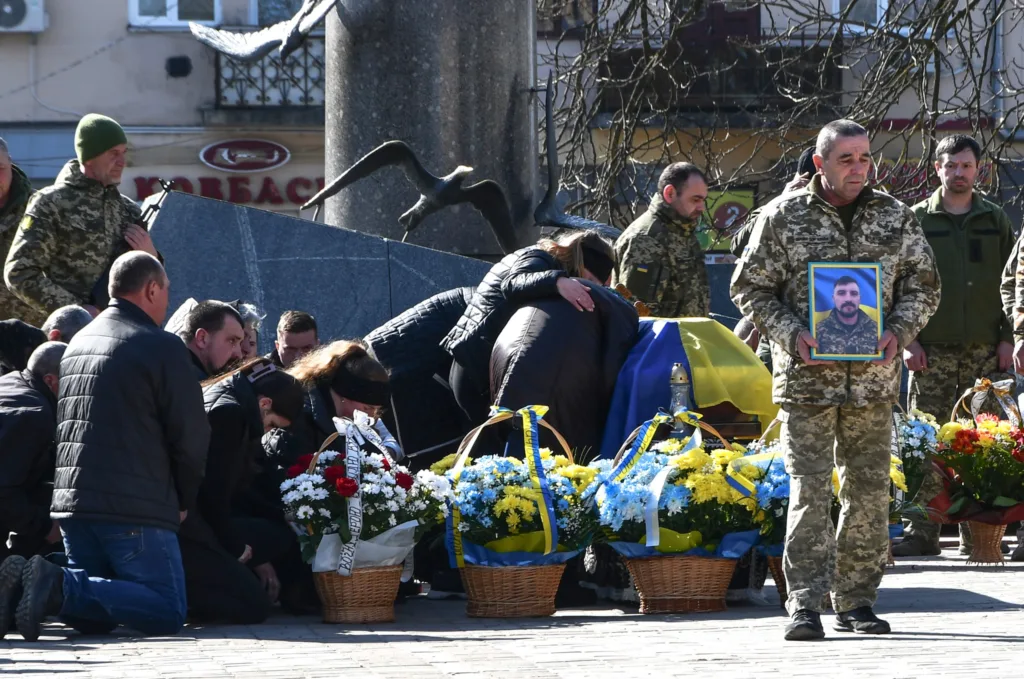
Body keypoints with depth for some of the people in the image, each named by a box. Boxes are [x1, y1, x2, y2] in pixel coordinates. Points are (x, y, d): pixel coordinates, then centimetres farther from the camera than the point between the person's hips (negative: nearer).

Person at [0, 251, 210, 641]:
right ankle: (60, 589, -24)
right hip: (137, 508, -7)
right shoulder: (162, 347, -4)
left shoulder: (77, 344, 19)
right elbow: (191, 437, -6)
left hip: (71, 502, 7)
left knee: (94, 614, 15)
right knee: (168, 611, -8)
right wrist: (183, 501, 12)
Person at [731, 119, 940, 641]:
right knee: (809, 490, -9)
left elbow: (922, 284, 13)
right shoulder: (783, 217, 0)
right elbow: (750, 287, 3)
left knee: (869, 490, 6)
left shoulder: (895, 218, 8)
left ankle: (857, 601, 17)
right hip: (807, 379, -3)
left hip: (873, 380, 3)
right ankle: (805, 604, -9)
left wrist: (899, 330, -5)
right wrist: (791, 334, -12)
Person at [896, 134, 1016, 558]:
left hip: (984, 349, 1)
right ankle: (922, 532, -2)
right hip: (932, 349, -1)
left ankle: (977, 532, 5)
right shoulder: (916, 220, 6)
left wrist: (1007, 339, 2)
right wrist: (908, 340, -5)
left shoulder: (996, 221, 11)